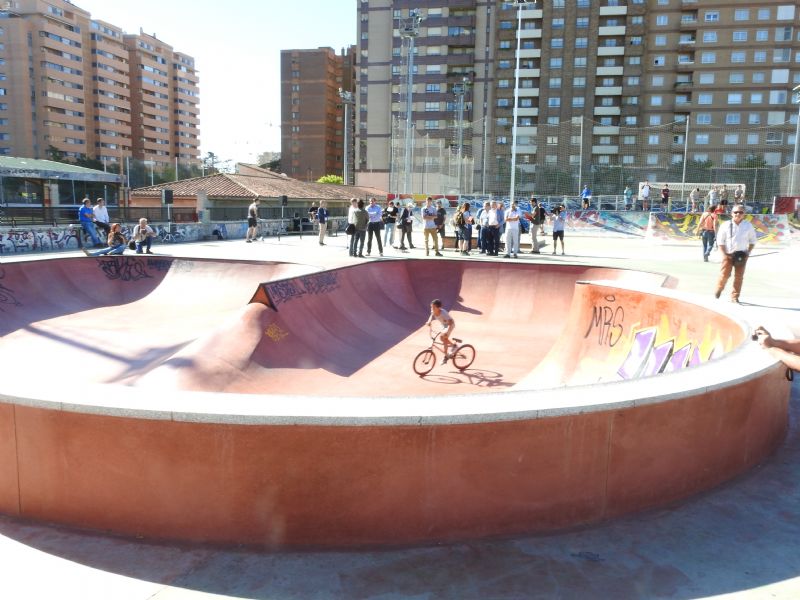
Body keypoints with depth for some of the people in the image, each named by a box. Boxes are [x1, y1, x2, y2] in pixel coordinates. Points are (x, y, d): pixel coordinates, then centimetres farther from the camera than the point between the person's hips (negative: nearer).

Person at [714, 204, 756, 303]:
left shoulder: (748, 226, 2)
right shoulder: (726, 226, -4)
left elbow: (752, 240, 11)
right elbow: (720, 241, -1)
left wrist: (748, 252, -1)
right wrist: (724, 254, -9)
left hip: (741, 255, 2)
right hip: (728, 254, -2)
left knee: (739, 276, 3)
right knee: (725, 274, -5)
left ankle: (735, 297, 12)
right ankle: (719, 289, 24)